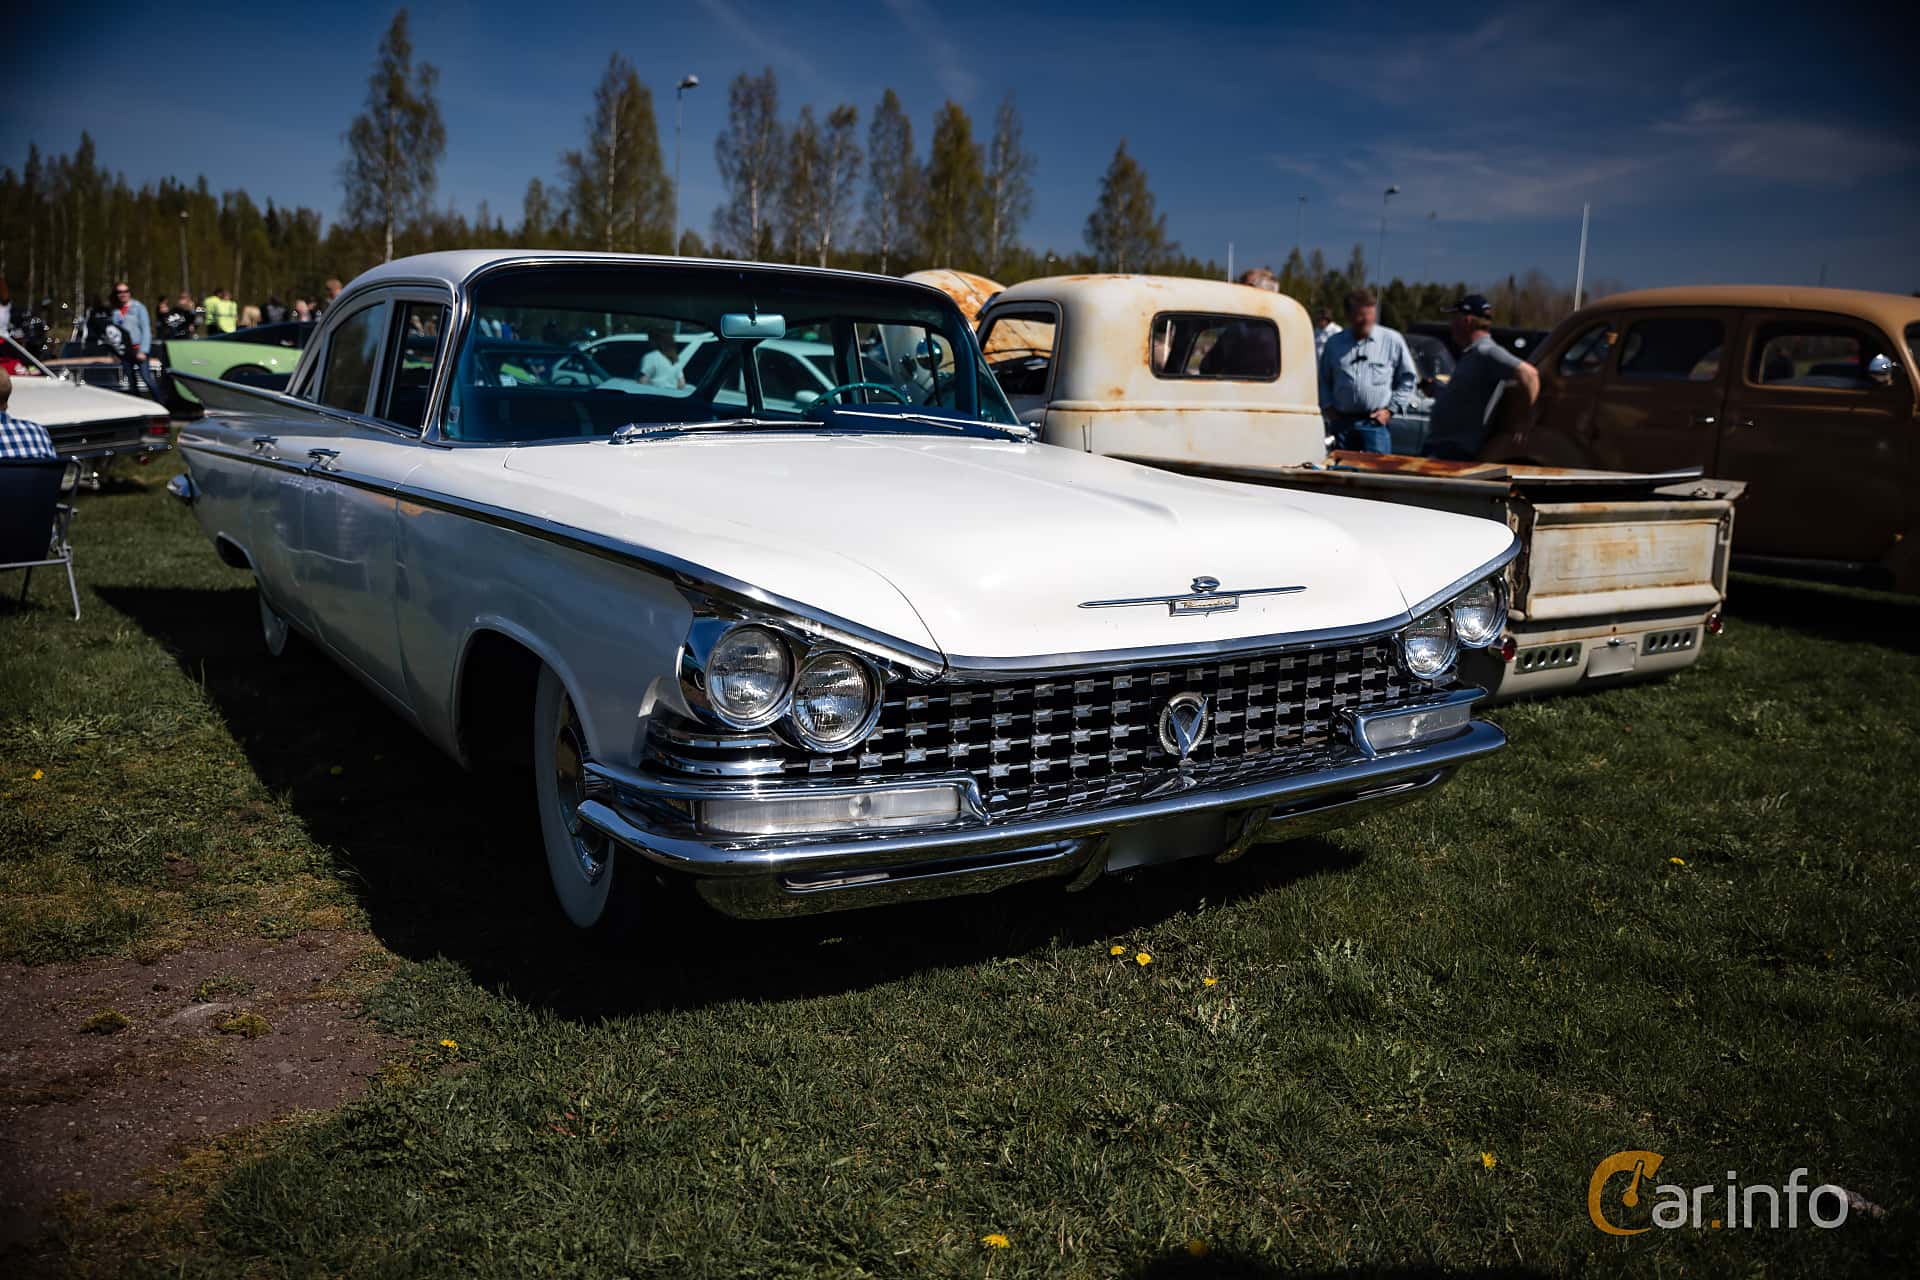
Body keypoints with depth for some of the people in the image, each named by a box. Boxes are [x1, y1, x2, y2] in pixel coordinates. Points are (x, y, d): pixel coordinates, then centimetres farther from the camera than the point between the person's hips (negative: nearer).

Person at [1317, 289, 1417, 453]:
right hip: (1341, 423, 3)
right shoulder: (1334, 342, 12)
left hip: (1375, 423, -2)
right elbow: (1323, 380, 20)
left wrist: (1391, 409, -1)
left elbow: (1408, 378, 8)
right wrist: (1327, 406, 6)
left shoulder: (1392, 340, 4)